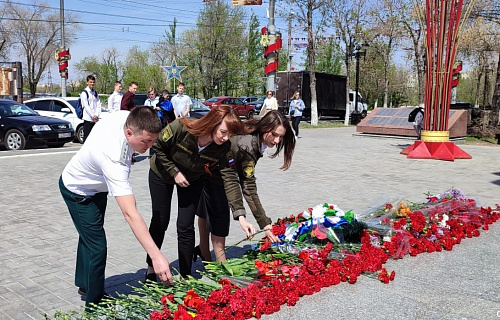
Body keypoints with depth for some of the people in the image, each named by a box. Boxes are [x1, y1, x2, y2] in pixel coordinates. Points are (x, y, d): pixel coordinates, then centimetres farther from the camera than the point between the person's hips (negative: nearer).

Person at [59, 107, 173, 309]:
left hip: (95, 185, 9)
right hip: (78, 192, -9)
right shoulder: (113, 158, -46)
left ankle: (84, 284, 44)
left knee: (89, 235, 23)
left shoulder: (127, 117, -25)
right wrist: (156, 255, -54)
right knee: (97, 248, -11)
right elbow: (130, 214, -51)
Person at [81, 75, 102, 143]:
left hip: (95, 119, 6)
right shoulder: (84, 93, -2)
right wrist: (93, 116, -13)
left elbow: (98, 105, 9)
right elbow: (86, 106, -9)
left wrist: (96, 115, -7)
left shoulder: (95, 93, 16)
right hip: (88, 119, -6)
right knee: (87, 136, -4)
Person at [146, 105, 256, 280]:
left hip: (192, 180, 2)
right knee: (160, 222, 6)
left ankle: (186, 277, 11)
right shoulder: (180, 128, -36)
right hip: (162, 174, -1)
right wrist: (174, 172, -25)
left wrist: (241, 216, -38)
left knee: (186, 227, -2)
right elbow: (158, 148, -19)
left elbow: (230, 180, -31)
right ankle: (151, 267, 28)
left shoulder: (224, 148, -29)